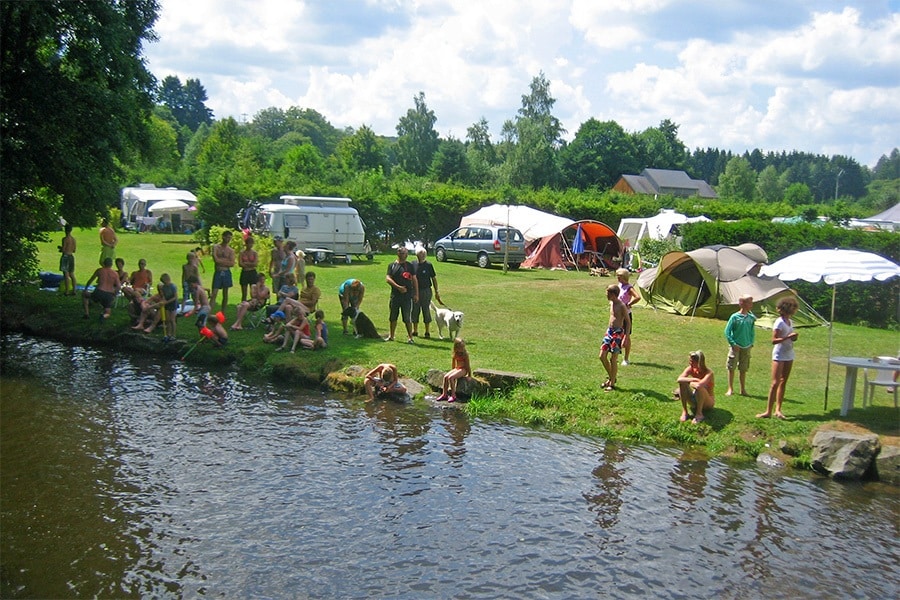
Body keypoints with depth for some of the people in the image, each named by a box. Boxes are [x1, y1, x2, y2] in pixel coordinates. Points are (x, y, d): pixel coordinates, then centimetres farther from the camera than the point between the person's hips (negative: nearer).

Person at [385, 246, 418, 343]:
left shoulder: (410, 266, 8)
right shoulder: (392, 265, 8)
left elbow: (414, 280, 8)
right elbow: (388, 279, -1)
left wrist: (416, 294, 2)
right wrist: (398, 287, -13)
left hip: (407, 295, -2)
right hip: (395, 295, 2)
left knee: (407, 318, -4)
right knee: (393, 317, 11)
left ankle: (410, 337, 2)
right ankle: (391, 336, 24)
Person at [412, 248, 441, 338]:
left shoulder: (428, 265, -2)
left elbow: (434, 278, 2)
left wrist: (436, 291, 1)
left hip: (426, 291, -3)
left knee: (426, 311, 2)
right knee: (414, 311, 8)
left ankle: (427, 332, 12)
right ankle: (415, 331, 20)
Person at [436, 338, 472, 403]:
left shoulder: (465, 353, -10)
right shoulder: (455, 354, 7)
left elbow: (467, 364, -7)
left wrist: (469, 375, -5)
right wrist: (452, 371, 23)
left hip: (463, 369, -7)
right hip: (456, 368, 7)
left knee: (450, 377, -27)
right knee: (445, 377, -15)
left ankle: (453, 395, -24)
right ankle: (444, 394, -8)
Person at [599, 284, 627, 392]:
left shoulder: (621, 306, -15)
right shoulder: (611, 303, 8)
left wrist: (626, 337, -17)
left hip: (618, 332, -8)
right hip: (609, 331, 8)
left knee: (613, 359, -2)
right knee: (602, 356, 6)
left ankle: (612, 383, 8)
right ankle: (610, 377, 24)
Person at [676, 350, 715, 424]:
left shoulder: (708, 373, -24)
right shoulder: (691, 369, -9)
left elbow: (699, 385, -43)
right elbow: (679, 379, -26)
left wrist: (690, 383, -24)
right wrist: (693, 380, -34)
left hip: (708, 402, -5)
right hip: (695, 400, 5)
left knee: (699, 387, -36)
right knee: (682, 383, -20)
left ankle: (699, 414, -19)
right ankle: (684, 412, -15)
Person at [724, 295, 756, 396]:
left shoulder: (751, 318, 3)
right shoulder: (735, 317, -10)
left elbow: (752, 332, 15)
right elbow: (727, 332, -7)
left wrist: (751, 343, 4)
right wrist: (733, 344, -11)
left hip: (746, 347, 4)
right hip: (735, 347, -4)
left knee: (743, 369, 10)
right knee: (731, 368, 2)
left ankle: (743, 389, 19)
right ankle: (730, 389, 11)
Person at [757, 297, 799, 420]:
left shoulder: (789, 322, 9)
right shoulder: (779, 322, -14)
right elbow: (774, 340, -19)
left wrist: (794, 337, -3)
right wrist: (788, 337, -27)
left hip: (789, 355, 8)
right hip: (779, 355, -8)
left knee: (783, 382, 8)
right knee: (775, 383, -9)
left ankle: (778, 409, 12)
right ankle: (768, 411, -6)